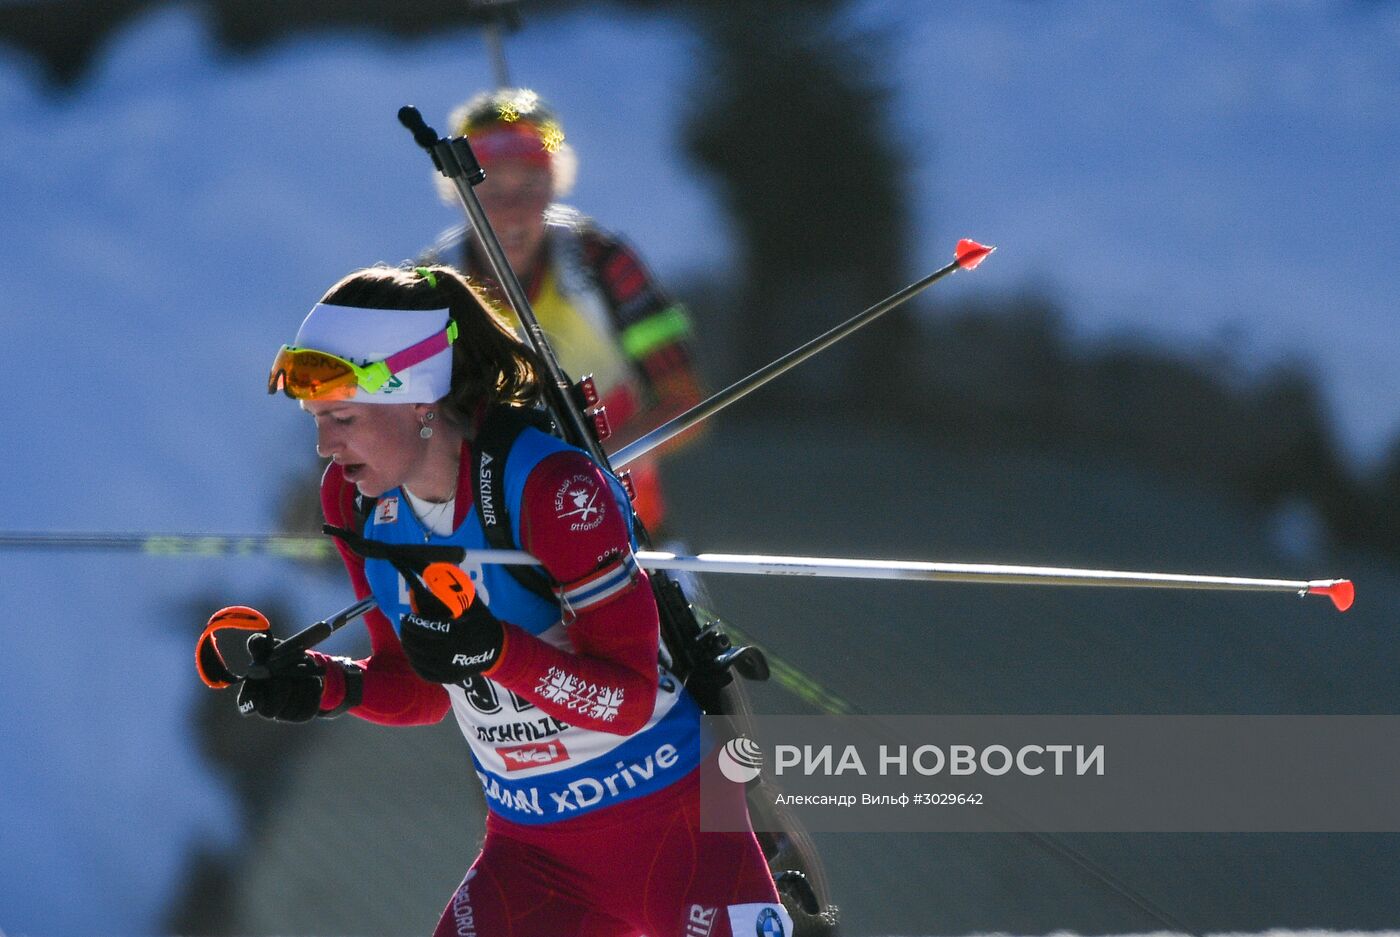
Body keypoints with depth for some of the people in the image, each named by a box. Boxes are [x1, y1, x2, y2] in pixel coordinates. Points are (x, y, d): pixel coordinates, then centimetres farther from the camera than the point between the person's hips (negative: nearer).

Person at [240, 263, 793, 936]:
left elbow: (628, 697, -21)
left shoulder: (552, 487, -22)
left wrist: (496, 652, -37)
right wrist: (326, 686, -13)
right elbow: (421, 691, 8)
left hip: (669, 822, -5)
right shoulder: (354, 498, -3)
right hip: (529, 848, 5)